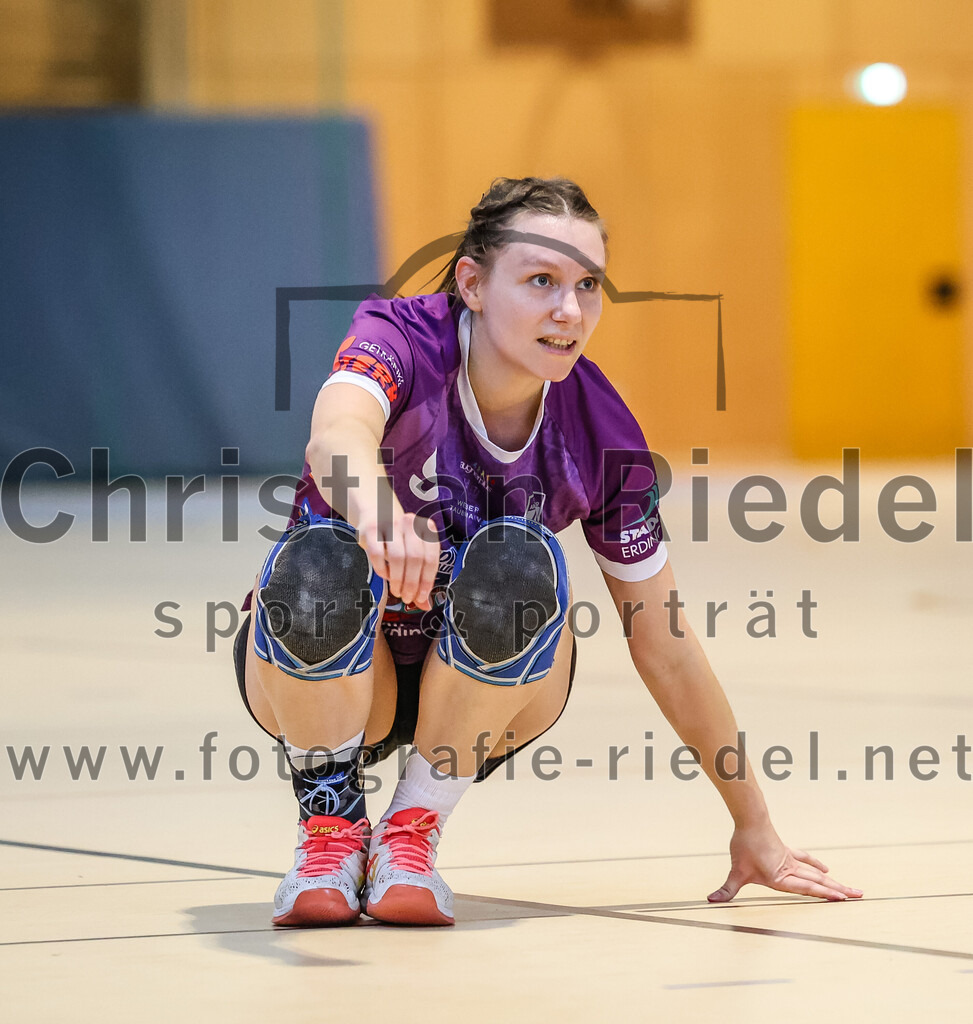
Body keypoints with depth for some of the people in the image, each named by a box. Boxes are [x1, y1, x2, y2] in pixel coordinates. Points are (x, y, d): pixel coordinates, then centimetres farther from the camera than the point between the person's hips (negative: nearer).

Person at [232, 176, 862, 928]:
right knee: (318, 563, -35)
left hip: (484, 688, 2)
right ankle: (332, 827, -14)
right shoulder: (400, 339, -23)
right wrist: (375, 508, -73)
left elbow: (664, 645, -7)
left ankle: (414, 829, -16)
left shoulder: (600, 431, -15)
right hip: (325, 673, -2)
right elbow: (335, 435, -48)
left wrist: (754, 830, -4)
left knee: (514, 562, -30)